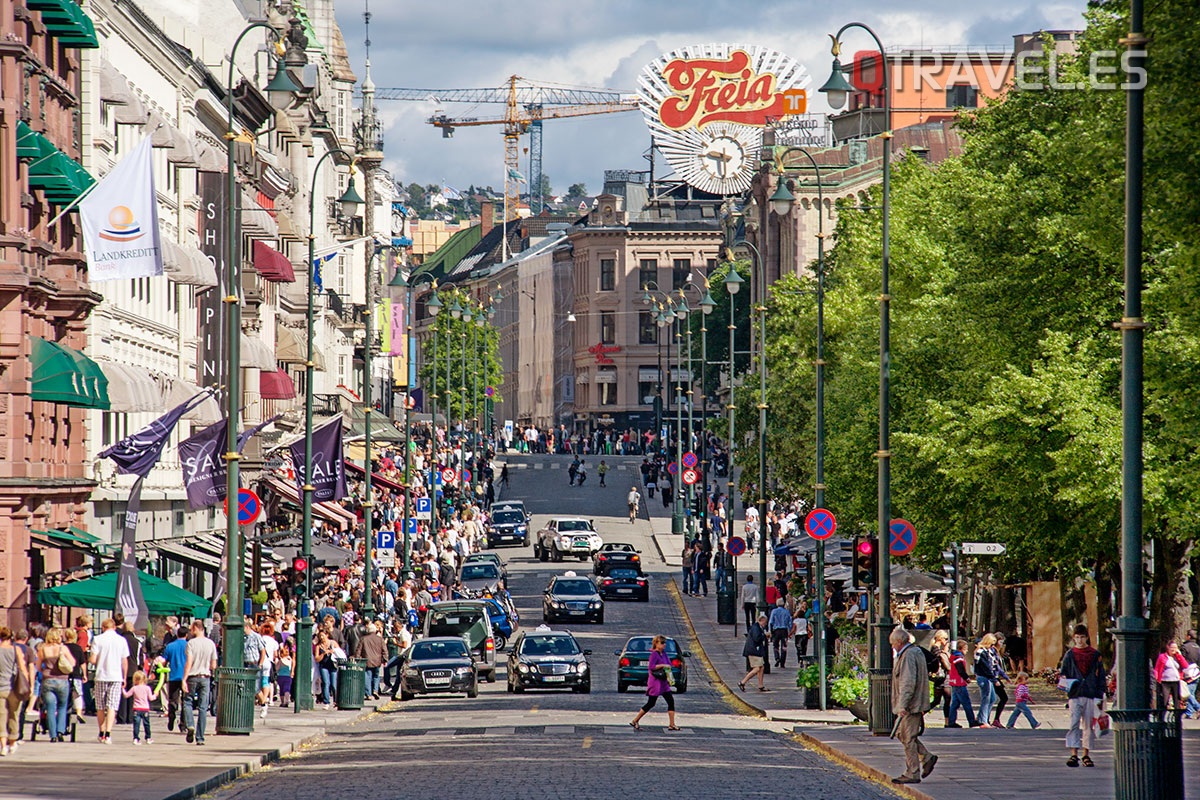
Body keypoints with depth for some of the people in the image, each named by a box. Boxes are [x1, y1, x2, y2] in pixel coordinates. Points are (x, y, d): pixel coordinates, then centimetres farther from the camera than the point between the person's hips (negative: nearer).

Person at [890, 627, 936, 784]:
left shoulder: (908, 655, -17)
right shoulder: (916, 652, 16)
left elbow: (908, 683, -24)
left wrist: (903, 705, -25)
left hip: (910, 706, -11)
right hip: (915, 704, 11)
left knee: (908, 738, -6)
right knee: (902, 733, 17)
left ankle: (912, 774, -2)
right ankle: (927, 757, 17)